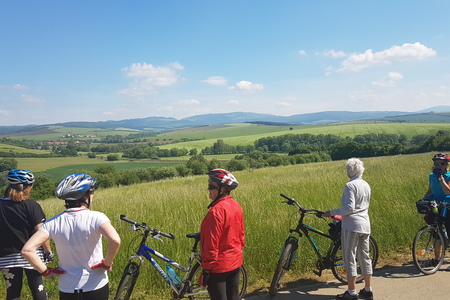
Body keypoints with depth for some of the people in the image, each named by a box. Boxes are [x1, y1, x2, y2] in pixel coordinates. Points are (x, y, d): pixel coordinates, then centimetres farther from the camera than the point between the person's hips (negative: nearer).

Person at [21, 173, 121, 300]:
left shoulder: (53, 222, -7)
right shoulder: (96, 217, -17)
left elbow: (27, 250, -14)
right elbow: (115, 240, -34)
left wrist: (46, 271, -3)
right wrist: (107, 264, -17)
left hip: (66, 289, 3)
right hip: (95, 287, -2)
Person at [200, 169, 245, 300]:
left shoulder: (216, 211, -24)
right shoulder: (236, 206, 0)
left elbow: (211, 244, -21)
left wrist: (206, 268, -13)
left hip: (219, 266, -8)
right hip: (236, 262, 8)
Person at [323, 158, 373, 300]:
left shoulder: (350, 185, -14)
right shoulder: (366, 185, 11)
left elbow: (349, 208, -20)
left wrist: (331, 212, -11)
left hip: (352, 226, -8)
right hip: (365, 225, 8)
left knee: (349, 259, 1)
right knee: (365, 257, 15)